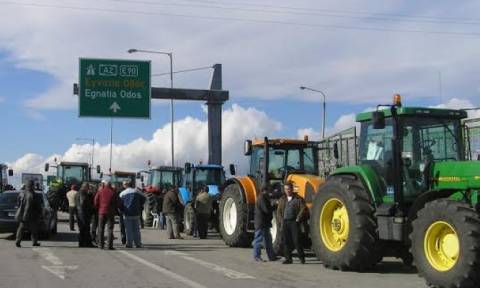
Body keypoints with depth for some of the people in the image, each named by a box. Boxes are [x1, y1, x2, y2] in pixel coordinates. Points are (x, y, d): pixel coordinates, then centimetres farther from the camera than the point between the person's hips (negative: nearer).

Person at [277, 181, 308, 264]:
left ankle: (301, 258, 3)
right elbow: (279, 211, 19)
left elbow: (303, 209, -6)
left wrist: (298, 219, -10)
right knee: (286, 241, 4)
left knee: (297, 240, -7)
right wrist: (282, 219, 7)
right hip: (285, 222, 5)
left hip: (294, 222, -5)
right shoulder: (282, 199, 16)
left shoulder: (298, 199, 1)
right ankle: (288, 259, 9)